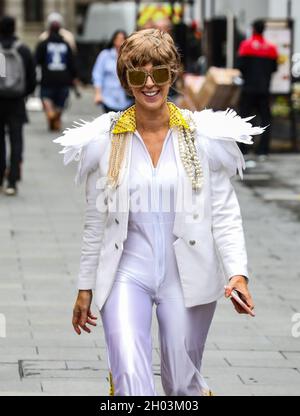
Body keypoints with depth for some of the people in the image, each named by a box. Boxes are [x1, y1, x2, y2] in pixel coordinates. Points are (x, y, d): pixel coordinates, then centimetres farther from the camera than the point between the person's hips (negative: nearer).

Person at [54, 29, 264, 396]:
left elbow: (225, 213, -1)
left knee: (183, 383, 10)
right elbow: (95, 222, 9)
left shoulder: (205, 136, -2)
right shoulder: (105, 142, 2)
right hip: (127, 273, 0)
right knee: (130, 378, -19)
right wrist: (85, 287, 12)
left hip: (188, 277, 0)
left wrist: (238, 271, -14)